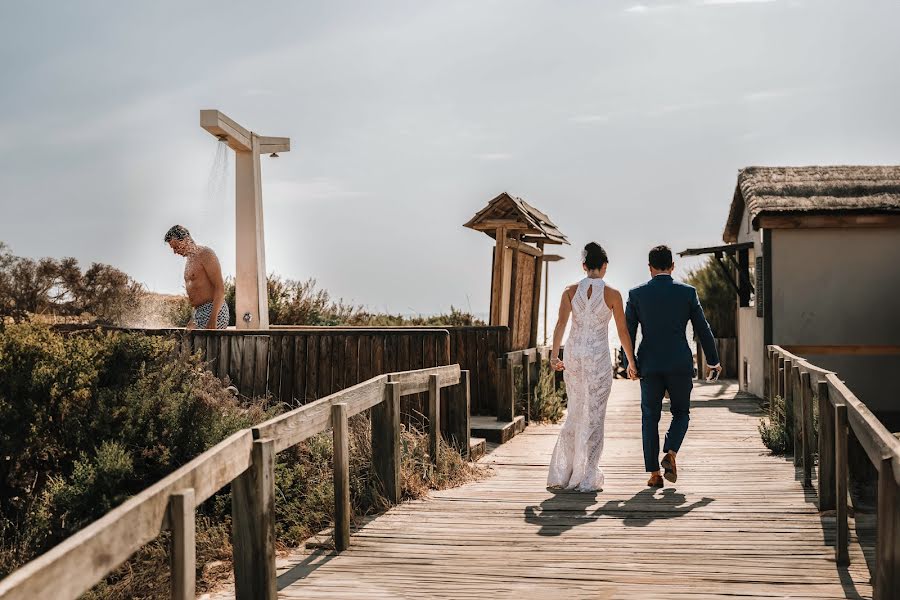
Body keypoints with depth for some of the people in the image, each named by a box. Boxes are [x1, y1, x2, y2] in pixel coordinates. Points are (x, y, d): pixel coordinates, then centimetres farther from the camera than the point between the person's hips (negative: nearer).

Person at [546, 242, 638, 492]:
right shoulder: (612, 294, -3)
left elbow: (561, 323, -9)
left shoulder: (570, 291, 3)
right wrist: (631, 362, 9)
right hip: (598, 358, -3)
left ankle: (562, 473, 16)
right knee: (594, 416, 3)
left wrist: (554, 354, -11)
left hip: (573, 353, 3)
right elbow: (623, 331, 0)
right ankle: (587, 478, 4)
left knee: (575, 412, 16)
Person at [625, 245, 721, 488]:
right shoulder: (687, 292, -1)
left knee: (650, 417, 10)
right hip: (680, 364, 0)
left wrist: (628, 363, 12)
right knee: (681, 413, 17)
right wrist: (713, 361, 14)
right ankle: (670, 454, -8)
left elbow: (628, 331, 1)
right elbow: (703, 329, 3)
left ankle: (653, 473, 5)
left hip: (649, 365, 1)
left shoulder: (637, 294, 0)